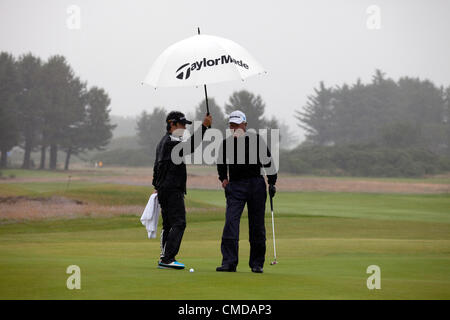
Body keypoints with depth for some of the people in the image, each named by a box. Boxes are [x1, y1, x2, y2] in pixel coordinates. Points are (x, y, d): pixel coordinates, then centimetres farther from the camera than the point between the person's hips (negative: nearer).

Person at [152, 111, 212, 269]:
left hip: (163, 189, 11)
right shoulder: (171, 141, -11)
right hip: (172, 189, -11)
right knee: (178, 222, -13)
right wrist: (204, 126, -29)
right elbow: (190, 146, -29)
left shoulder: (163, 142, 22)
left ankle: (165, 259, 11)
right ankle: (168, 258, -18)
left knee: (168, 224, 11)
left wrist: (157, 186, 32)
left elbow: (157, 167, 28)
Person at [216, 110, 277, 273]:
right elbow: (221, 162, 20)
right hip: (235, 185, 1)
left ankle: (257, 263, 13)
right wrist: (223, 178, 4)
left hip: (256, 184, -1)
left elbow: (268, 161, 6)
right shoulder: (226, 143, 4)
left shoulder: (256, 140, -1)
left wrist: (272, 183, 2)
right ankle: (229, 262, -17)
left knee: (257, 225, 3)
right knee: (231, 222, -14)